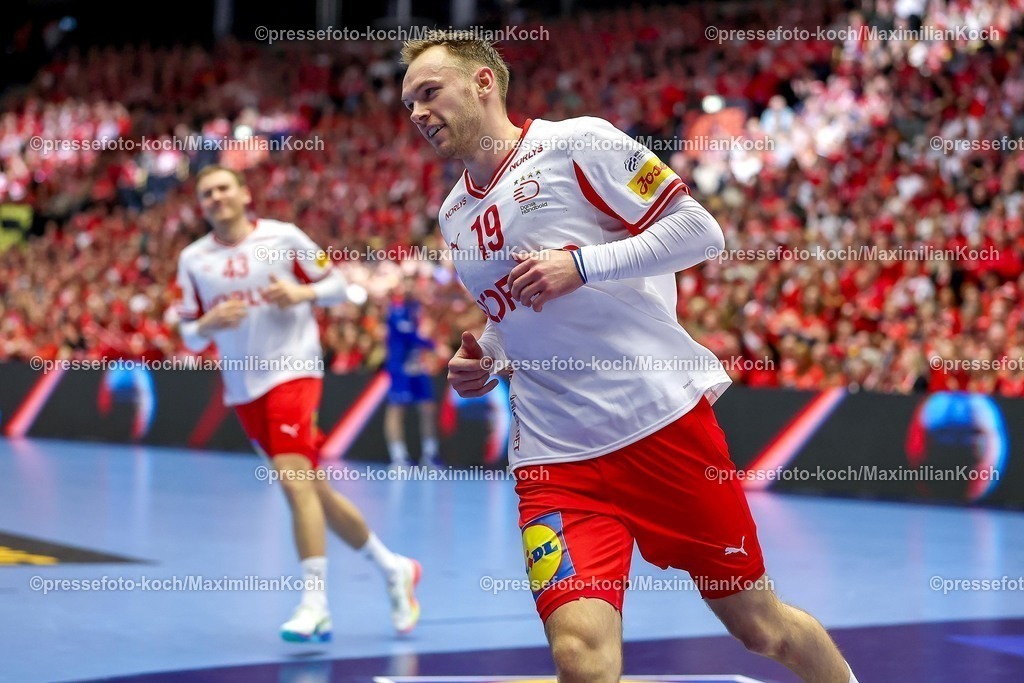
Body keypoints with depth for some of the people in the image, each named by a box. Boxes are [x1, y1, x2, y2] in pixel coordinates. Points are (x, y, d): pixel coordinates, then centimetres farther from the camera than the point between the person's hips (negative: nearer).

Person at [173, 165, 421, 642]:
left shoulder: (283, 237, -3)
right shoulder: (192, 259, 6)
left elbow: (337, 286, 4)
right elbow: (190, 337, 8)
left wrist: (302, 293, -15)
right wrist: (210, 323, -13)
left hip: (292, 373, -5)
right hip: (242, 391, 5)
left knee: (294, 480, -21)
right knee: (314, 490, 11)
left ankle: (314, 603, -18)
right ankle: (393, 568, 27)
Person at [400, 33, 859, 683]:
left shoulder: (576, 142, -4)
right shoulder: (455, 215, 15)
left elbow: (701, 230, -8)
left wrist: (582, 263, -17)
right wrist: (483, 361, 7)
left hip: (666, 418, -4)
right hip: (556, 456, 4)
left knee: (761, 624, 8)